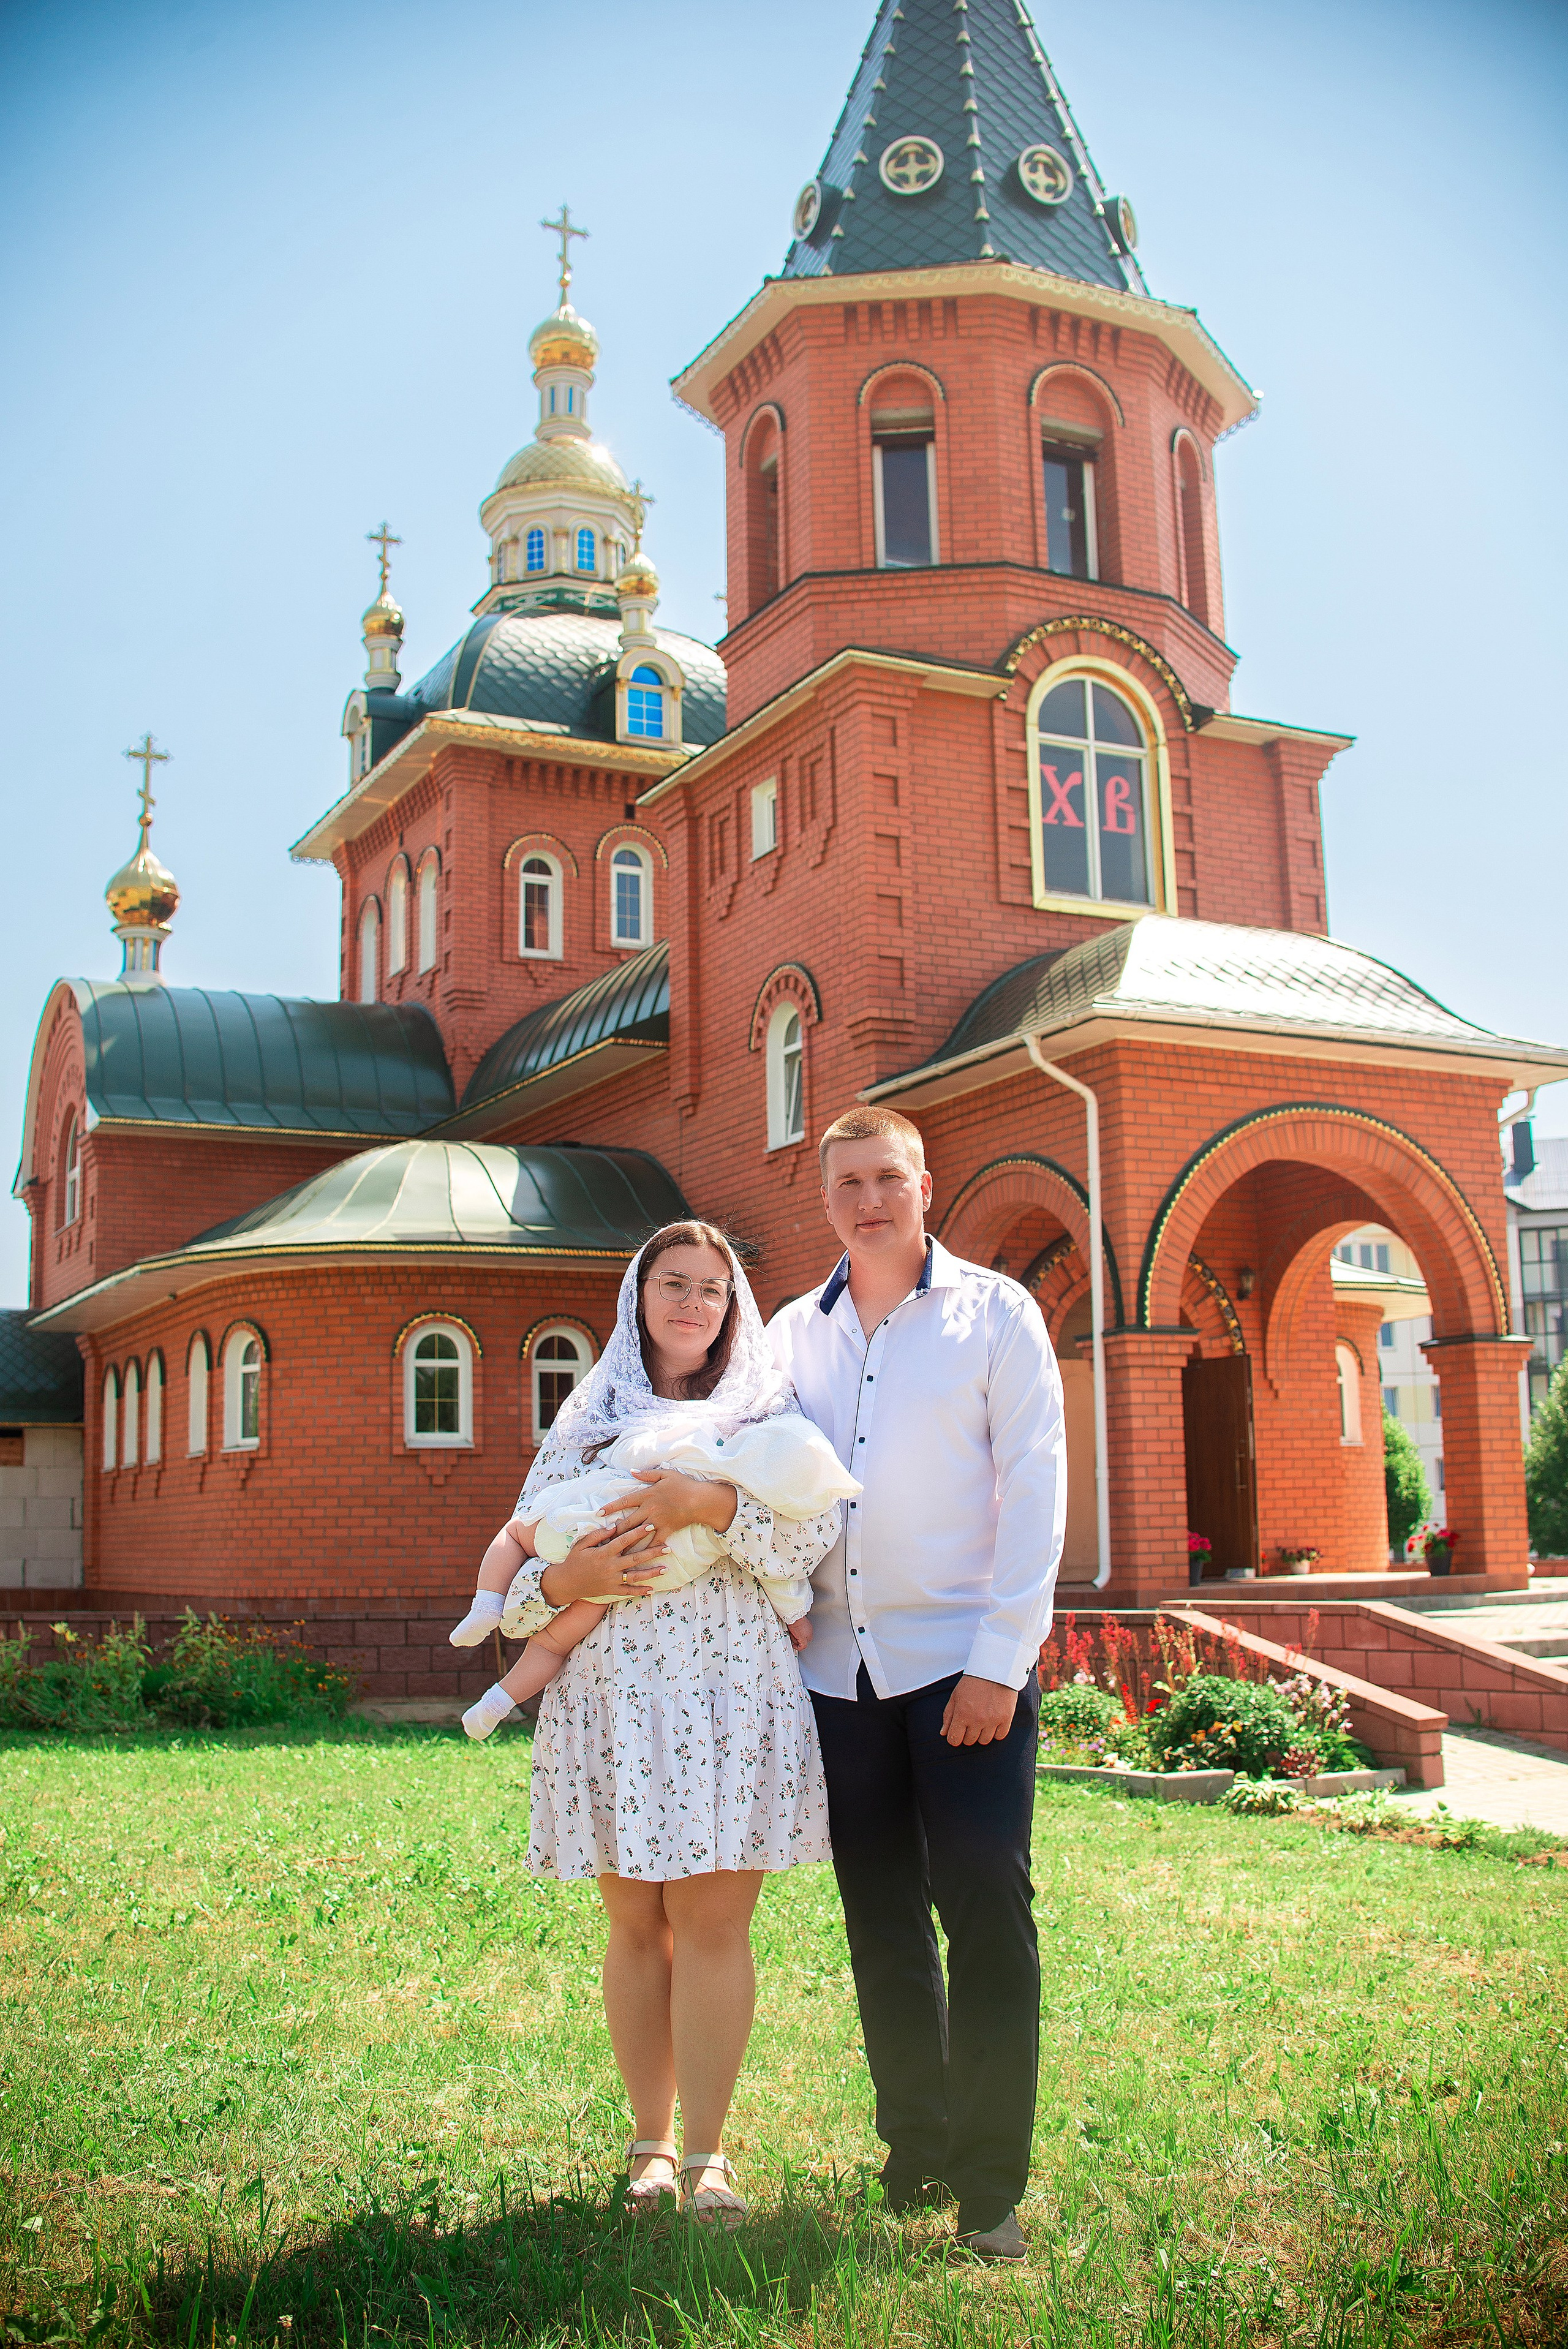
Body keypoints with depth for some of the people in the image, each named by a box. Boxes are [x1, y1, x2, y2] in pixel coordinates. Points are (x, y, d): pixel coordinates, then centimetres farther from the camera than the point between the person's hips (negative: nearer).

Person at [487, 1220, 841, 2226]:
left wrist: (716, 1502, -19)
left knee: (713, 1922, -5)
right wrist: (568, 1581, -12)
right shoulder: (586, 1424, 14)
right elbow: (517, 1568, 10)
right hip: (613, 1692, 1)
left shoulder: (768, 1409, 11)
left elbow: (816, 1537, -5)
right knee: (638, 1924, 6)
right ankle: (651, 2141, 17)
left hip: (733, 1693, -1)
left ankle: (707, 2150, 4)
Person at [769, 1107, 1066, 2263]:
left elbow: (1033, 1492, -5)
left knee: (988, 1919, -4)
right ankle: (914, 2157, 24)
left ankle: (990, 2189, 7)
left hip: (966, 1662, -4)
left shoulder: (996, 1314, 0)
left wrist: (999, 1662, -11)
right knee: (883, 1927, 11)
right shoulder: (791, 1335, 11)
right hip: (840, 1668, 4)